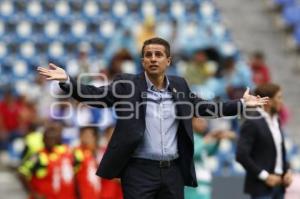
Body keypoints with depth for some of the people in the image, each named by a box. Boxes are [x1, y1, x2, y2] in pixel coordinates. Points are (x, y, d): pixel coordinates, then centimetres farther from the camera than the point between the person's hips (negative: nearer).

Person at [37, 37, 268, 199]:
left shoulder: (179, 86, 10)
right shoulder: (127, 84, -2)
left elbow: (204, 107, 21)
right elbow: (96, 95, -9)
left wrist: (241, 103, 20)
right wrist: (66, 80, -24)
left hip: (173, 170, 4)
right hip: (140, 170, -4)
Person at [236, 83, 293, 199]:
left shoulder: (275, 120, 12)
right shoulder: (252, 122, -14)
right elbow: (241, 155, -19)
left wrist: (287, 171, 5)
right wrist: (265, 176, -17)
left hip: (278, 183, 8)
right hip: (261, 186, -8)